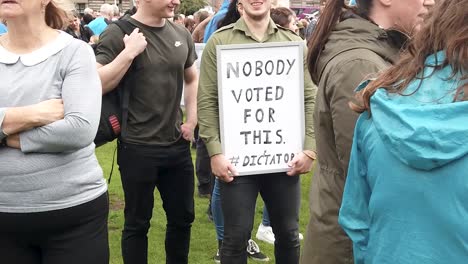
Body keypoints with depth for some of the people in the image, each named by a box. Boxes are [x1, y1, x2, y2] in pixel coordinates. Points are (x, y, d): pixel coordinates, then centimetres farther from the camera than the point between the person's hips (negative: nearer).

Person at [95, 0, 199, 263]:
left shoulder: (181, 34, 5)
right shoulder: (118, 33, -10)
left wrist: (192, 119, 10)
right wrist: (129, 52, -22)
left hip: (177, 145, 5)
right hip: (138, 148, -5)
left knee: (183, 217, 15)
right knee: (138, 223, 9)